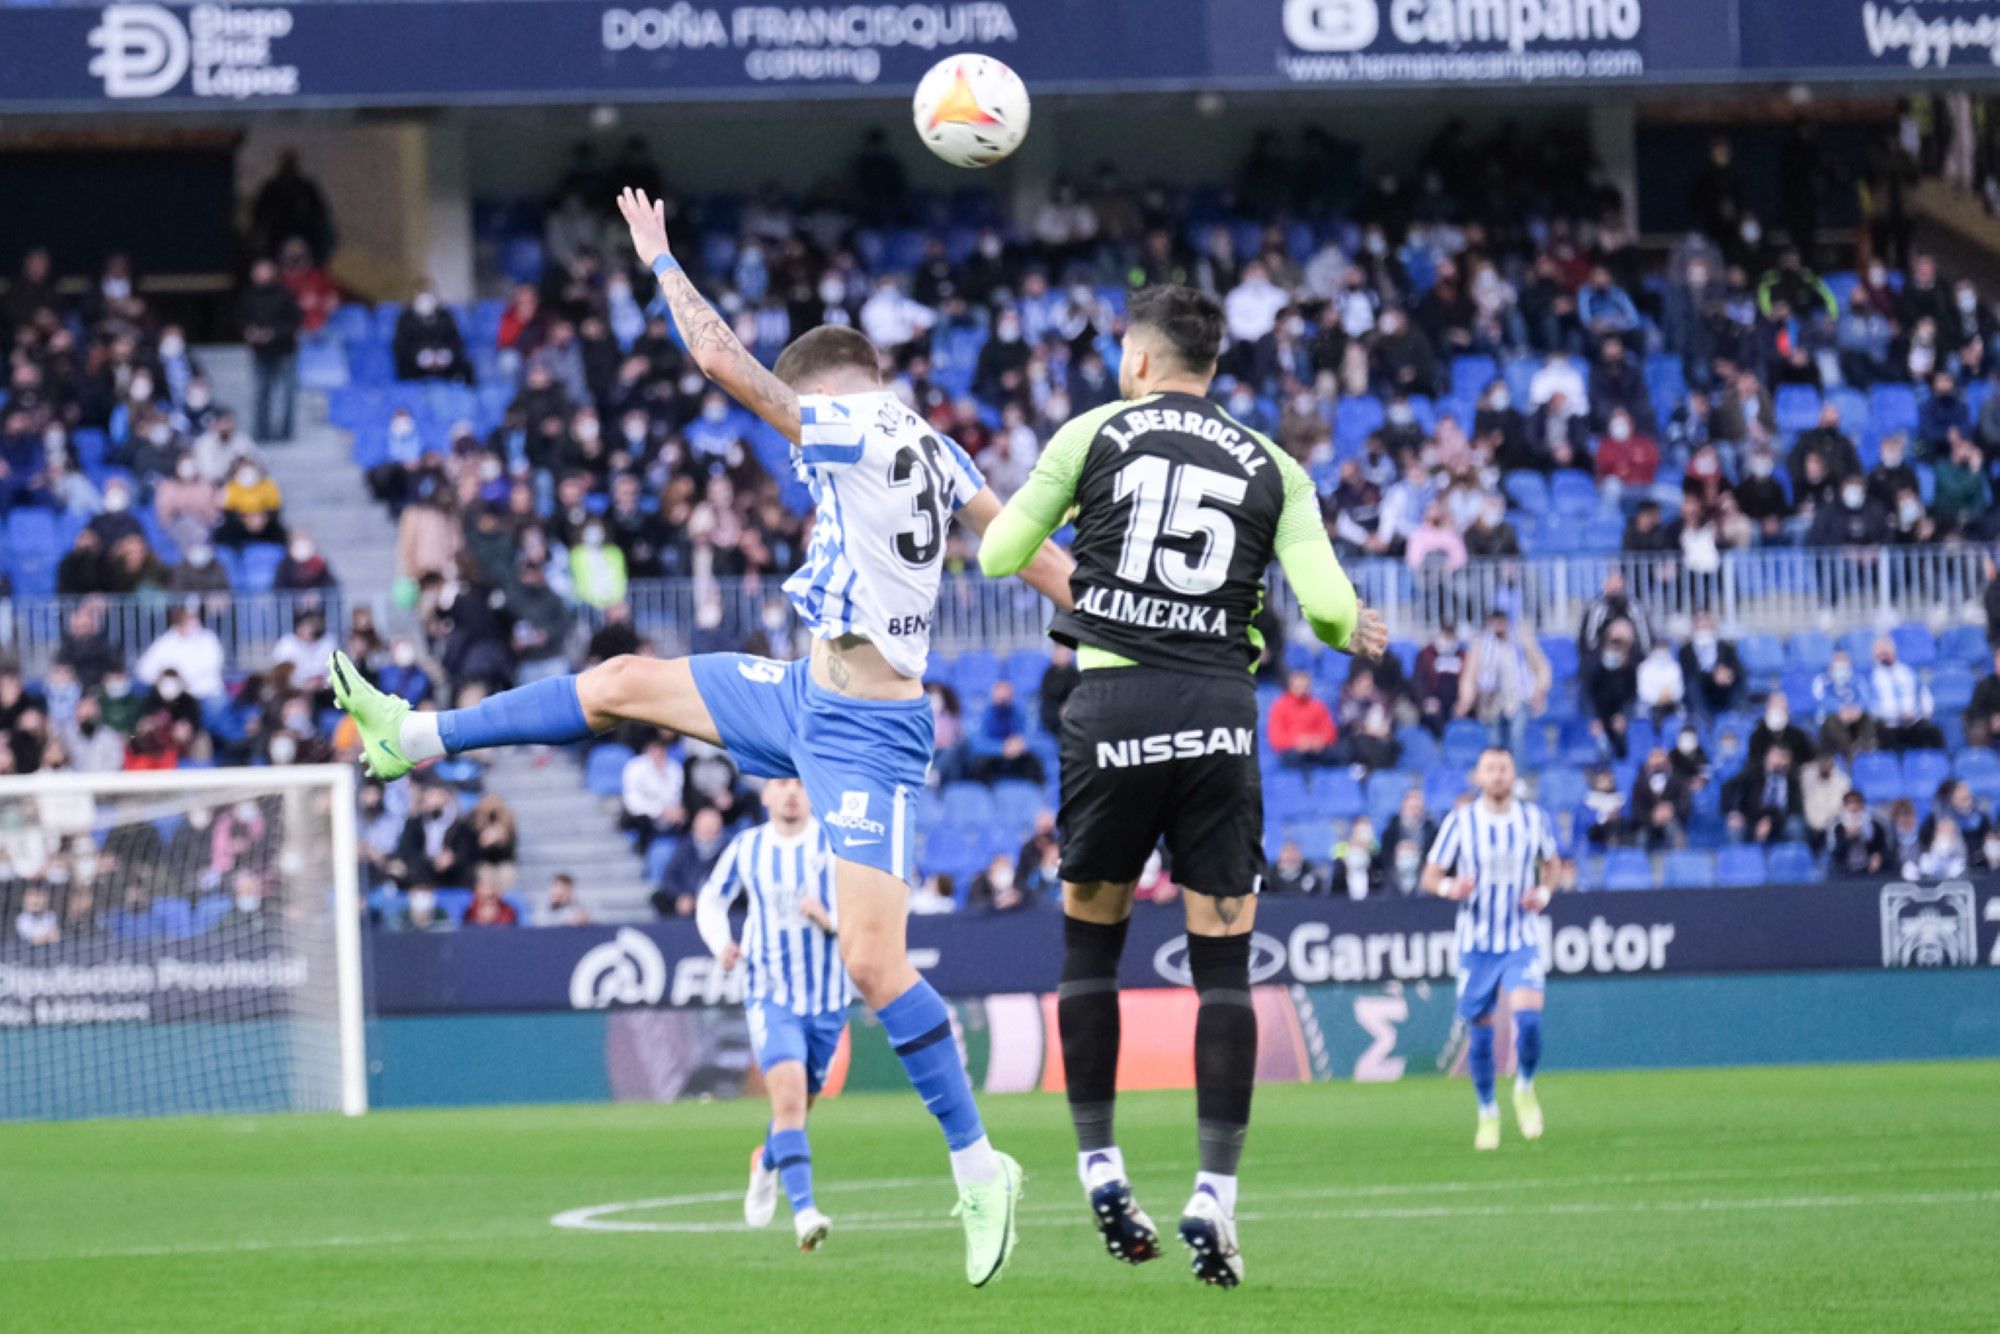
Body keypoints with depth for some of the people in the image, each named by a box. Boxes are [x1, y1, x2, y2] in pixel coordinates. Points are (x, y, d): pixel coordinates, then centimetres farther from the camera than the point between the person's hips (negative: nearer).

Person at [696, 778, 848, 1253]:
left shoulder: (835, 843, -5)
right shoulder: (746, 848, 1)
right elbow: (711, 902, 15)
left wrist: (829, 920, -25)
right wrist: (720, 942, -4)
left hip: (827, 997, 1)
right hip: (770, 995, -1)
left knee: (797, 1105, 17)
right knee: (788, 1094, -22)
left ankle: (766, 1162, 50)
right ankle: (804, 1212, -30)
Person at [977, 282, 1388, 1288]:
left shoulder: (1095, 432, 7)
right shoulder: (1272, 467, 11)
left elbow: (999, 556, 9)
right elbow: (1326, 604, 1)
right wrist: (1352, 632, 24)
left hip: (1111, 706, -1)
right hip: (1218, 712, 1)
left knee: (1091, 939, 15)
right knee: (1223, 961, 3)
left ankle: (1099, 1168, 12)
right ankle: (1214, 1195, -6)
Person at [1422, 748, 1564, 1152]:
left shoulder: (1534, 819, 0)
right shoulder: (1460, 822, -5)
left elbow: (1553, 863, 16)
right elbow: (1430, 875, -1)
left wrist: (1544, 891, -5)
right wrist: (1448, 887, -24)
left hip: (1521, 941, 0)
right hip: (1476, 943, 0)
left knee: (1528, 1018, -20)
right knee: (1480, 1032, 3)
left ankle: (1525, 1088, 8)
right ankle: (1487, 1113, 22)